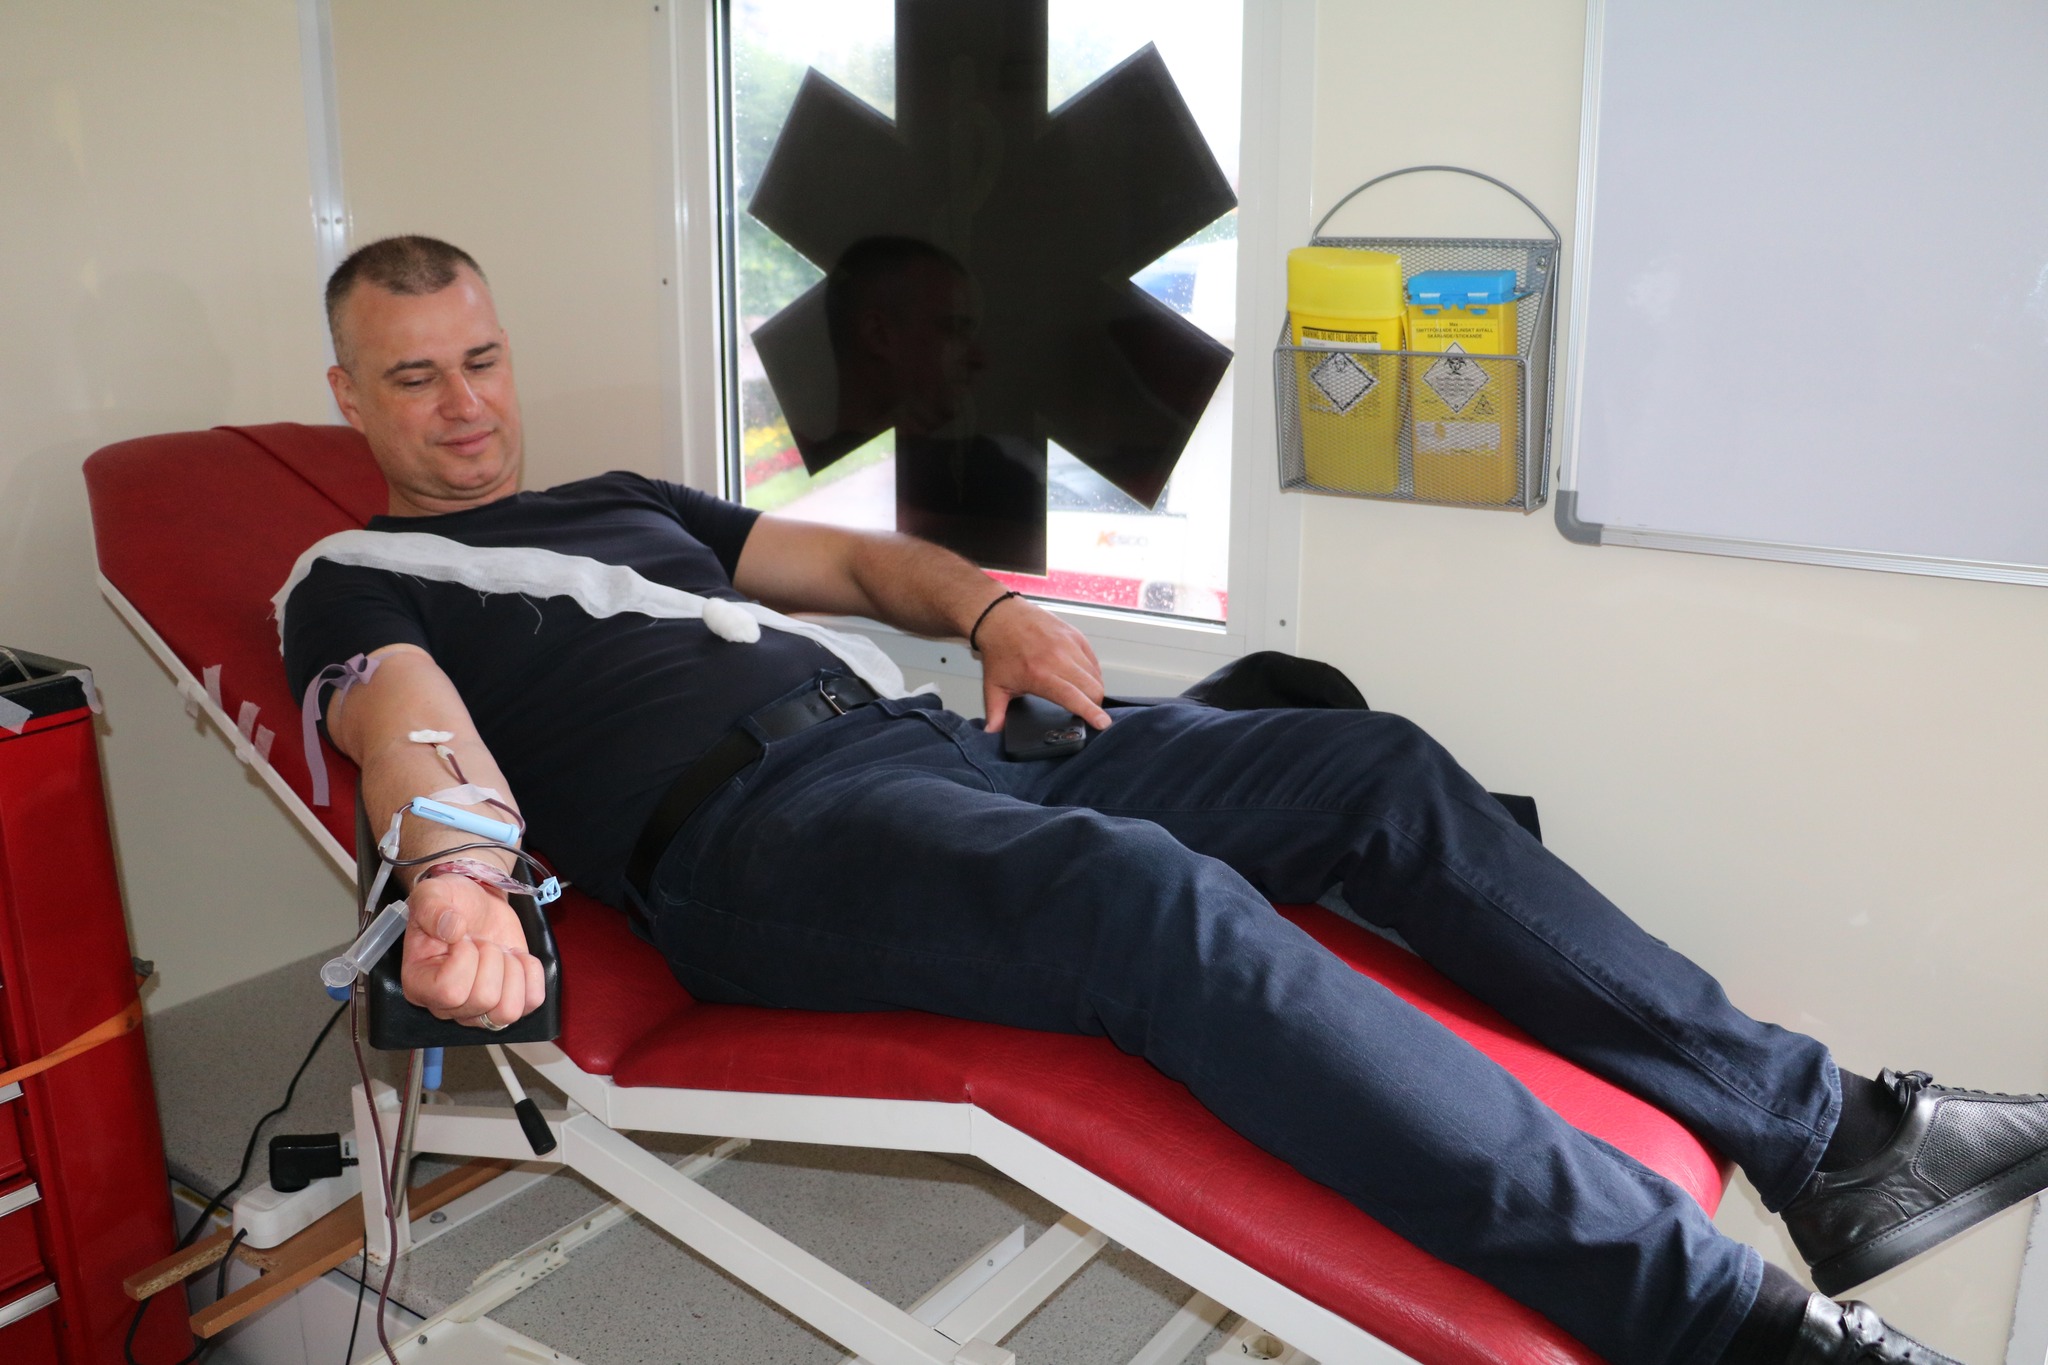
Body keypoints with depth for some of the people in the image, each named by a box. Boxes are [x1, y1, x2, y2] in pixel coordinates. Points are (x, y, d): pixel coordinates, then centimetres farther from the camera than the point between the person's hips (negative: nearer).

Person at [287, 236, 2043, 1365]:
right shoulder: (353, 580, 15)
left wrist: (985, 605, 9)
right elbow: (408, 721, -8)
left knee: (1379, 769, -4)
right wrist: (459, 873, -30)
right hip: (748, 829, -7)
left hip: (912, 739, 8)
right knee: (1155, 895, -36)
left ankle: (1818, 1128, 1)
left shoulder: (620, 499, 32)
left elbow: (850, 557, 30)